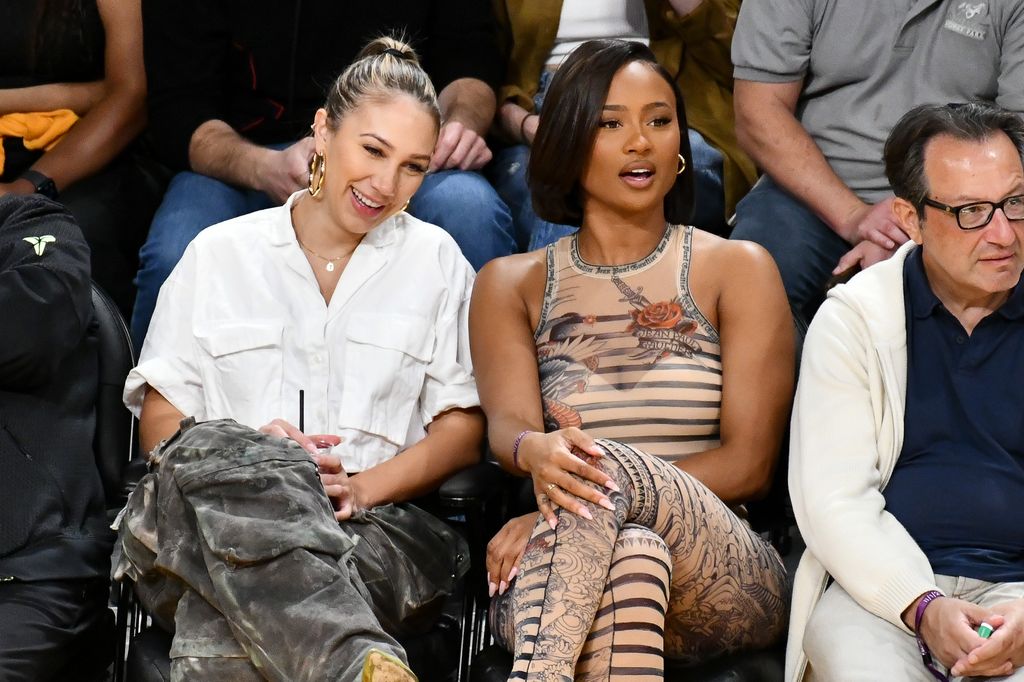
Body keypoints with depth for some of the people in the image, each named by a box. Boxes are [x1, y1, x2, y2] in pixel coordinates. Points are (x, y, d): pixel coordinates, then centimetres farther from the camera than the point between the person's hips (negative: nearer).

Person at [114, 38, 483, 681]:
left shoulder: (436, 260, 19)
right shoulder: (219, 253, 19)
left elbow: (464, 427, 11)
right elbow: (160, 415, 13)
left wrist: (364, 487, -9)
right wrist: (248, 457, -10)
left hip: (373, 527, 0)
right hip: (200, 509, 0)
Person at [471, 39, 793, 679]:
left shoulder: (737, 268, 11)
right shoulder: (511, 285, 18)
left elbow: (749, 463, 1)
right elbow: (506, 423, 0)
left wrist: (589, 492, -13)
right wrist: (536, 452, -29)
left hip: (724, 585, 0)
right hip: (557, 595, 1)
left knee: (605, 464, -35)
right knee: (633, 552, -38)